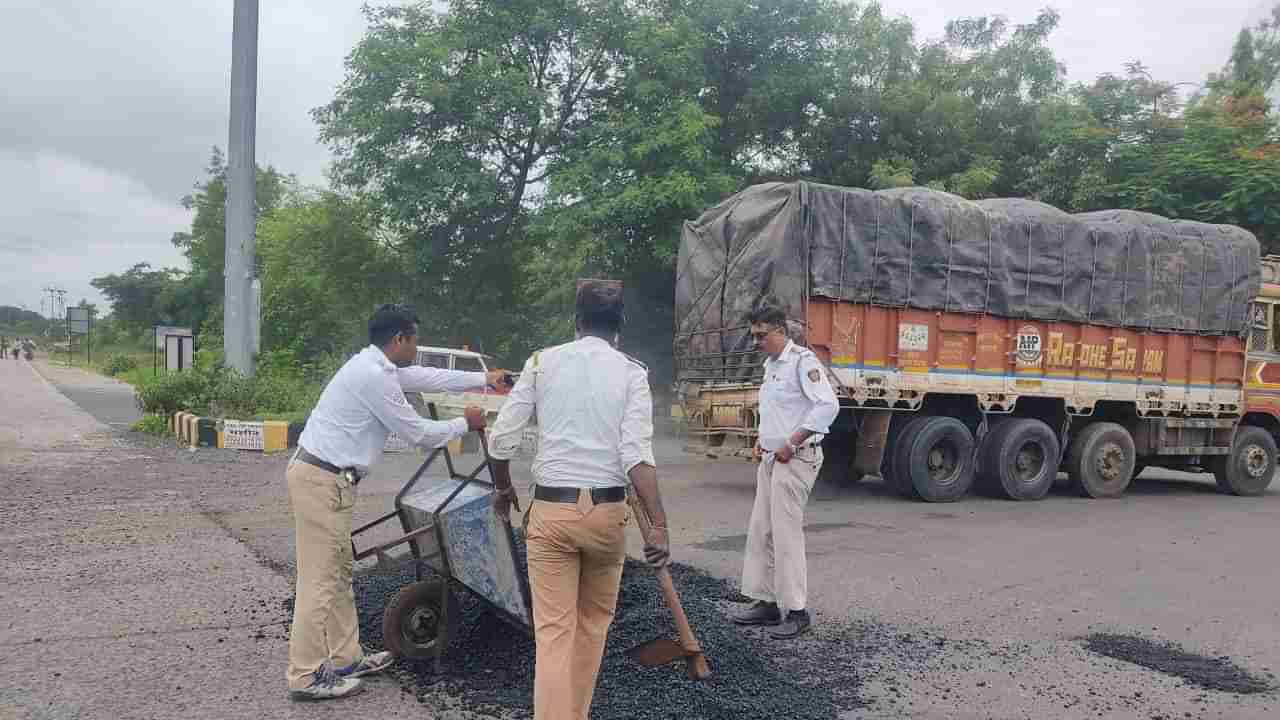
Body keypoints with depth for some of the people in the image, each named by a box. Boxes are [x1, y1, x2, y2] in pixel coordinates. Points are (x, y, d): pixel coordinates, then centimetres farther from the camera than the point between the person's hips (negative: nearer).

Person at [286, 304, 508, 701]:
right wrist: (465, 423, 4)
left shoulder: (374, 366, 12)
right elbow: (418, 432, -12)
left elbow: (427, 377, 24)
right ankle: (306, 676, 3)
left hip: (322, 476, 11)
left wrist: (482, 379, 30)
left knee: (339, 571, 16)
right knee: (320, 578, -4)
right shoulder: (373, 376, -19)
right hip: (323, 480, -11)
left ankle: (346, 657, 25)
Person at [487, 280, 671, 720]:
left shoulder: (542, 362, 2)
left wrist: (503, 490, 19)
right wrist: (659, 526, -15)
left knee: (554, 630, 2)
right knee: (593, 622, 21)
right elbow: (637, 454, -14)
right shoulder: (631, 373, -3)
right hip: (606, 510, 0)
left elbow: (502, 439, 0)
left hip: (550, 509, 0)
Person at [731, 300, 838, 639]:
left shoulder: (802, 360, -13)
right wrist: (762, 439, 15)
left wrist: (791, 444, -21)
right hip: (771, 457, 10)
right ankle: (767, 602, 20)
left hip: (796, 458, -10)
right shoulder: (770, 365, 17)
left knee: (786, 534, -8)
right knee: (760, 531, 10)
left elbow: (828, 405, -22)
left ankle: (797, 611, 0)